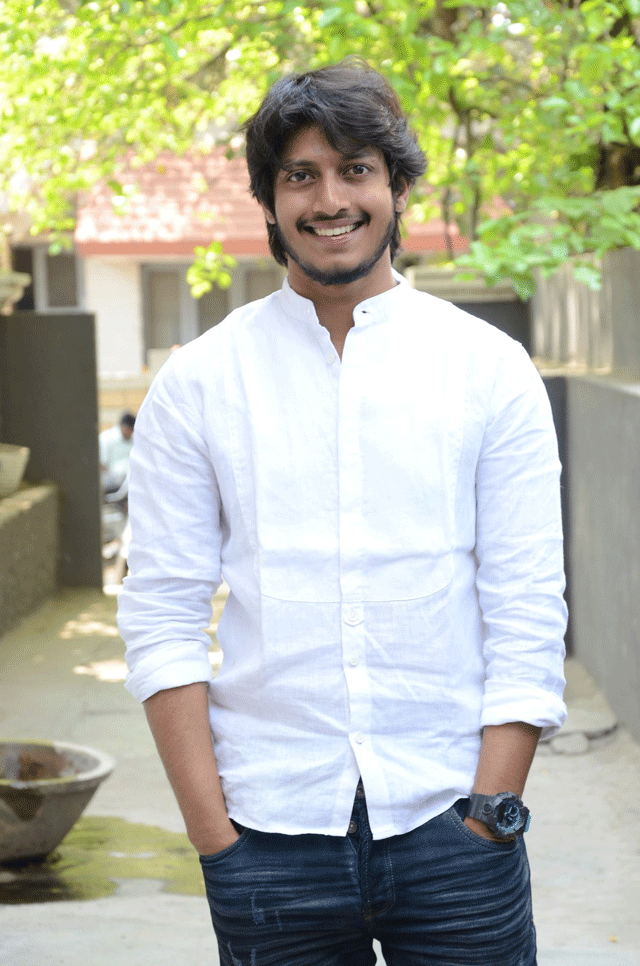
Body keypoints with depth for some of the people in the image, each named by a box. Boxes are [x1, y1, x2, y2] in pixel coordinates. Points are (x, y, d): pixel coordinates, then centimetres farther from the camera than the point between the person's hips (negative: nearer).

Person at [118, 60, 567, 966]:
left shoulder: (490, 369, 3)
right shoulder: (196, 382, 3)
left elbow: (528, 615, 1)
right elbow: (164, 617, 1)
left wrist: (488, 816, -6)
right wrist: (213, 831, -6)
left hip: (449, 822, 0)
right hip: (271, 831, 0)